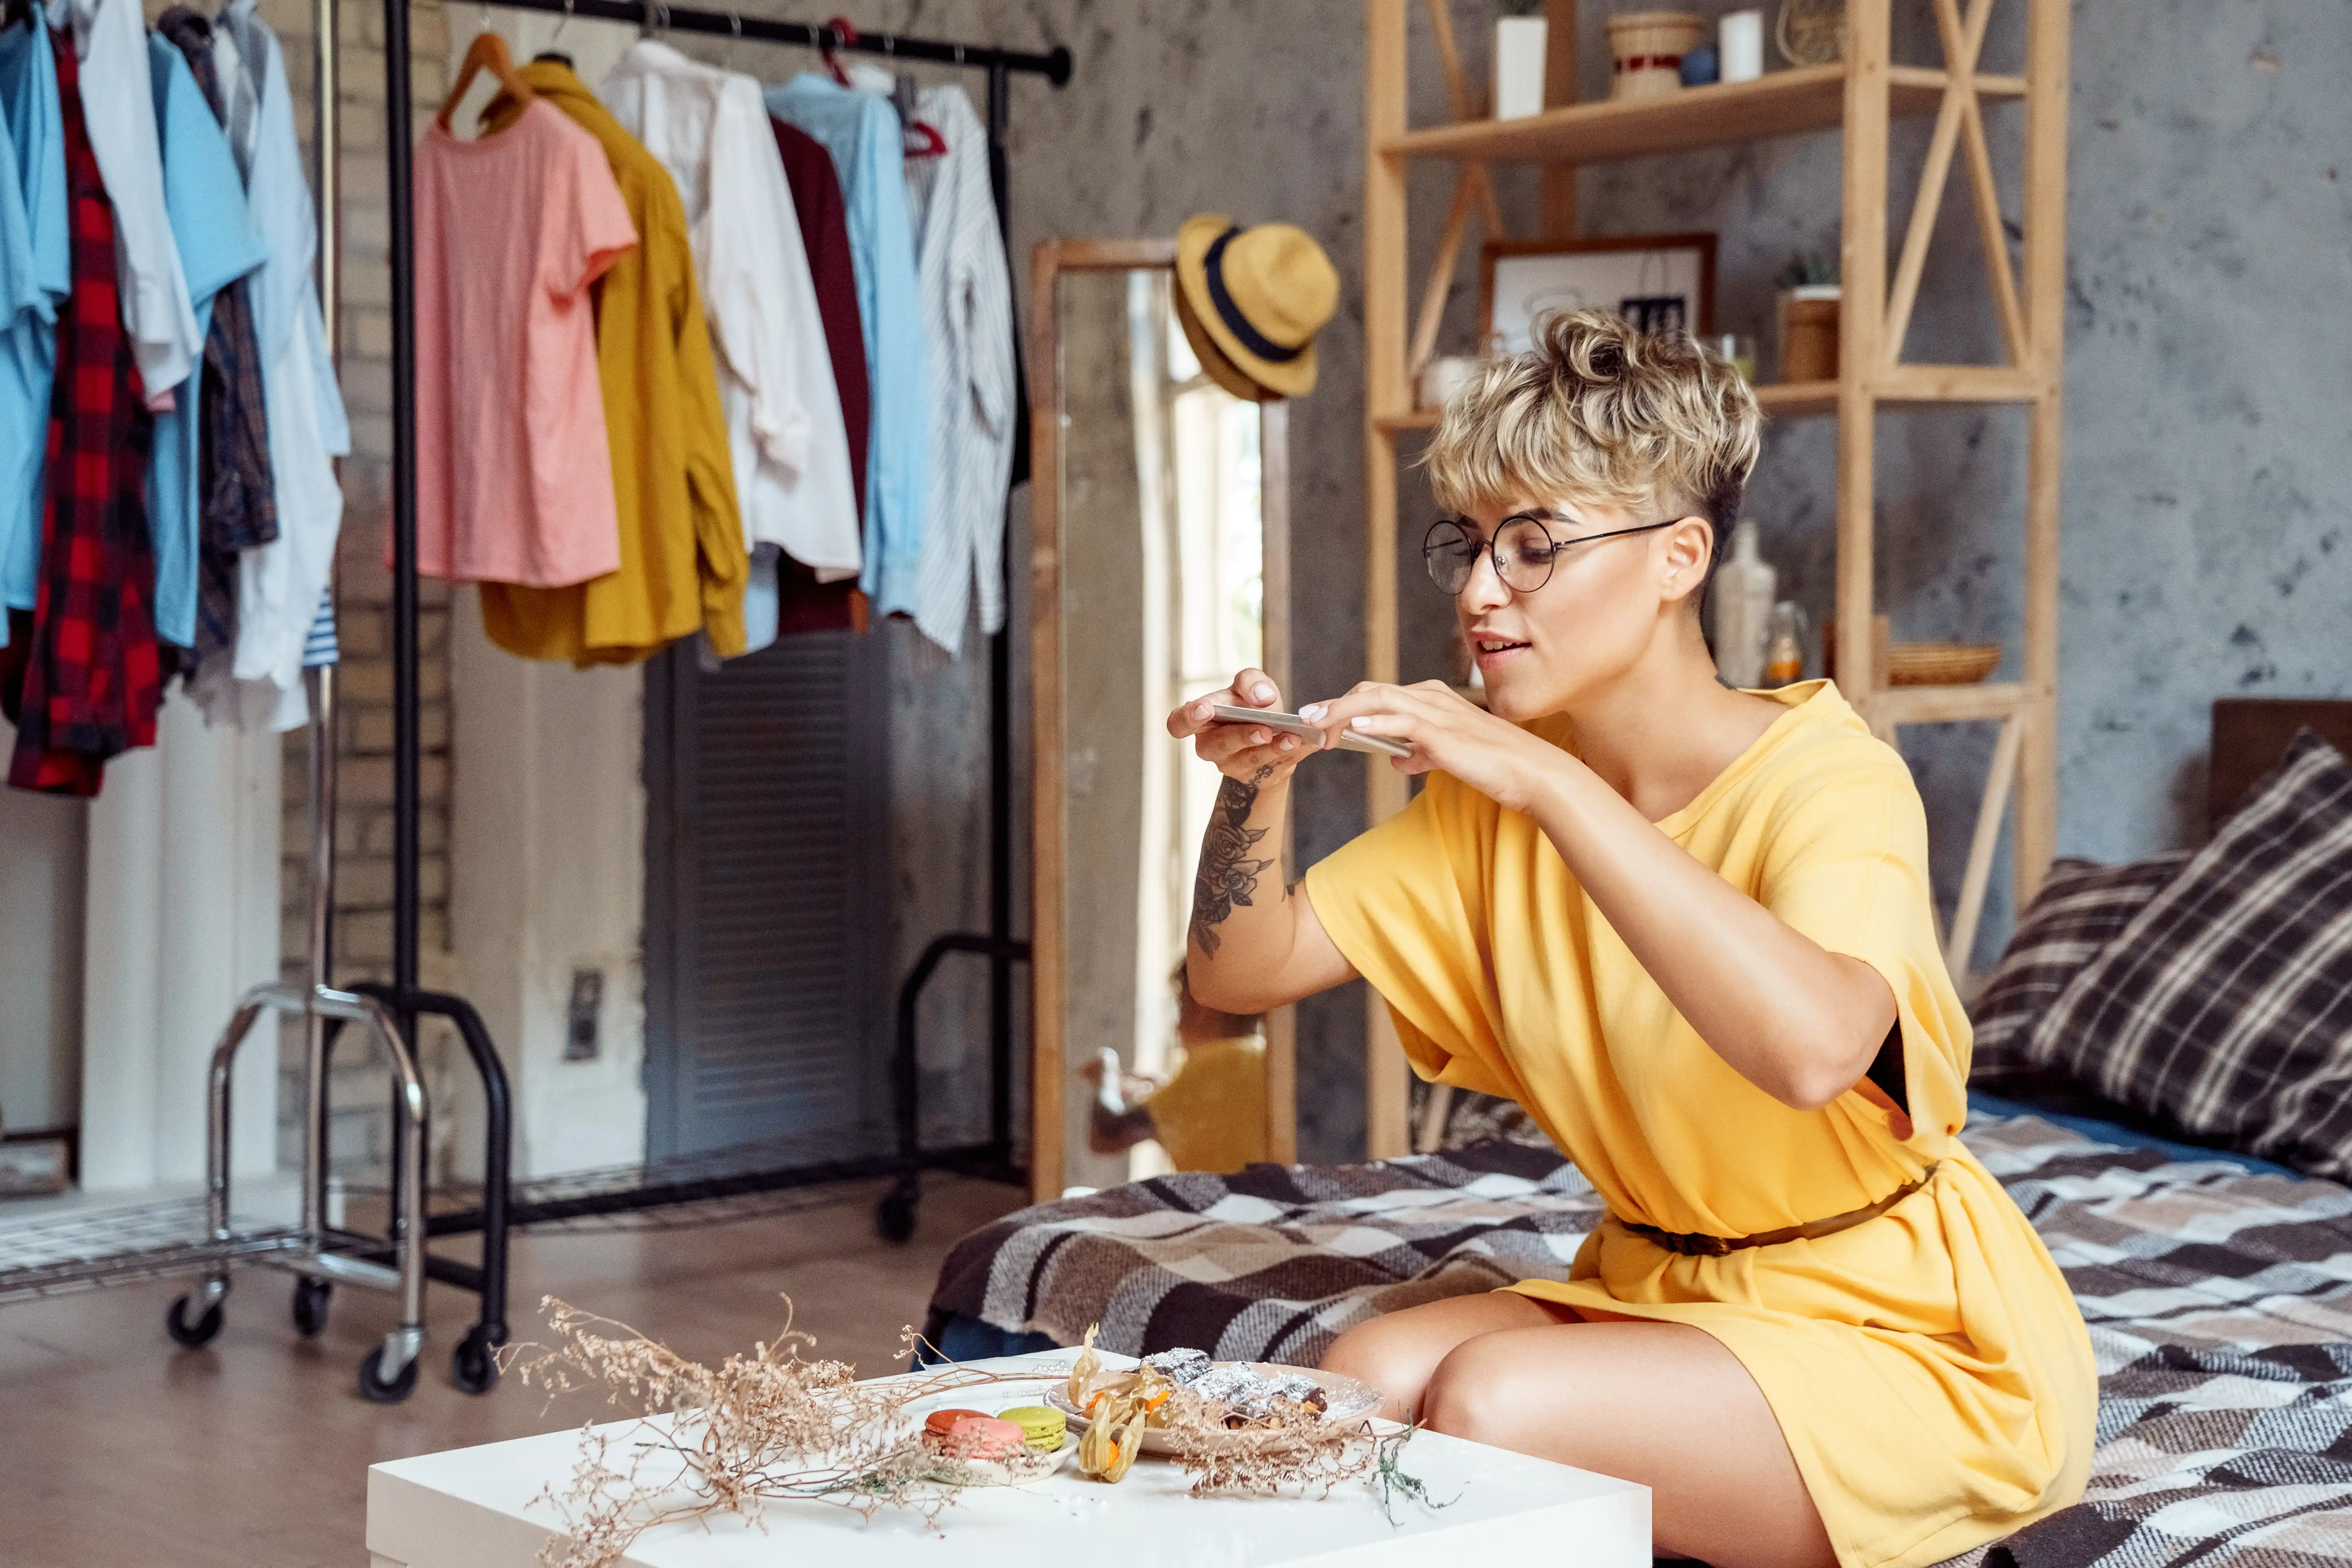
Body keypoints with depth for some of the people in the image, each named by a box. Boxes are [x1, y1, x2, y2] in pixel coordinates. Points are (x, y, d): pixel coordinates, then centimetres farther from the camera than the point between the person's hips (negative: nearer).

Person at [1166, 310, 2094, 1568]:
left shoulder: (1831, 778, -21)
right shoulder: (1496, 794, 2)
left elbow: (1811, 1045, -42)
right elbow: (1243, 971, 3)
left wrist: (1548, 780, -39)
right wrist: (1257, 781, -17)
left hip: (1906, 1338, -6)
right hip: (1657, 1286, 6)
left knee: (1488, 1404, -27)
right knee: (1362, 1378, -19)